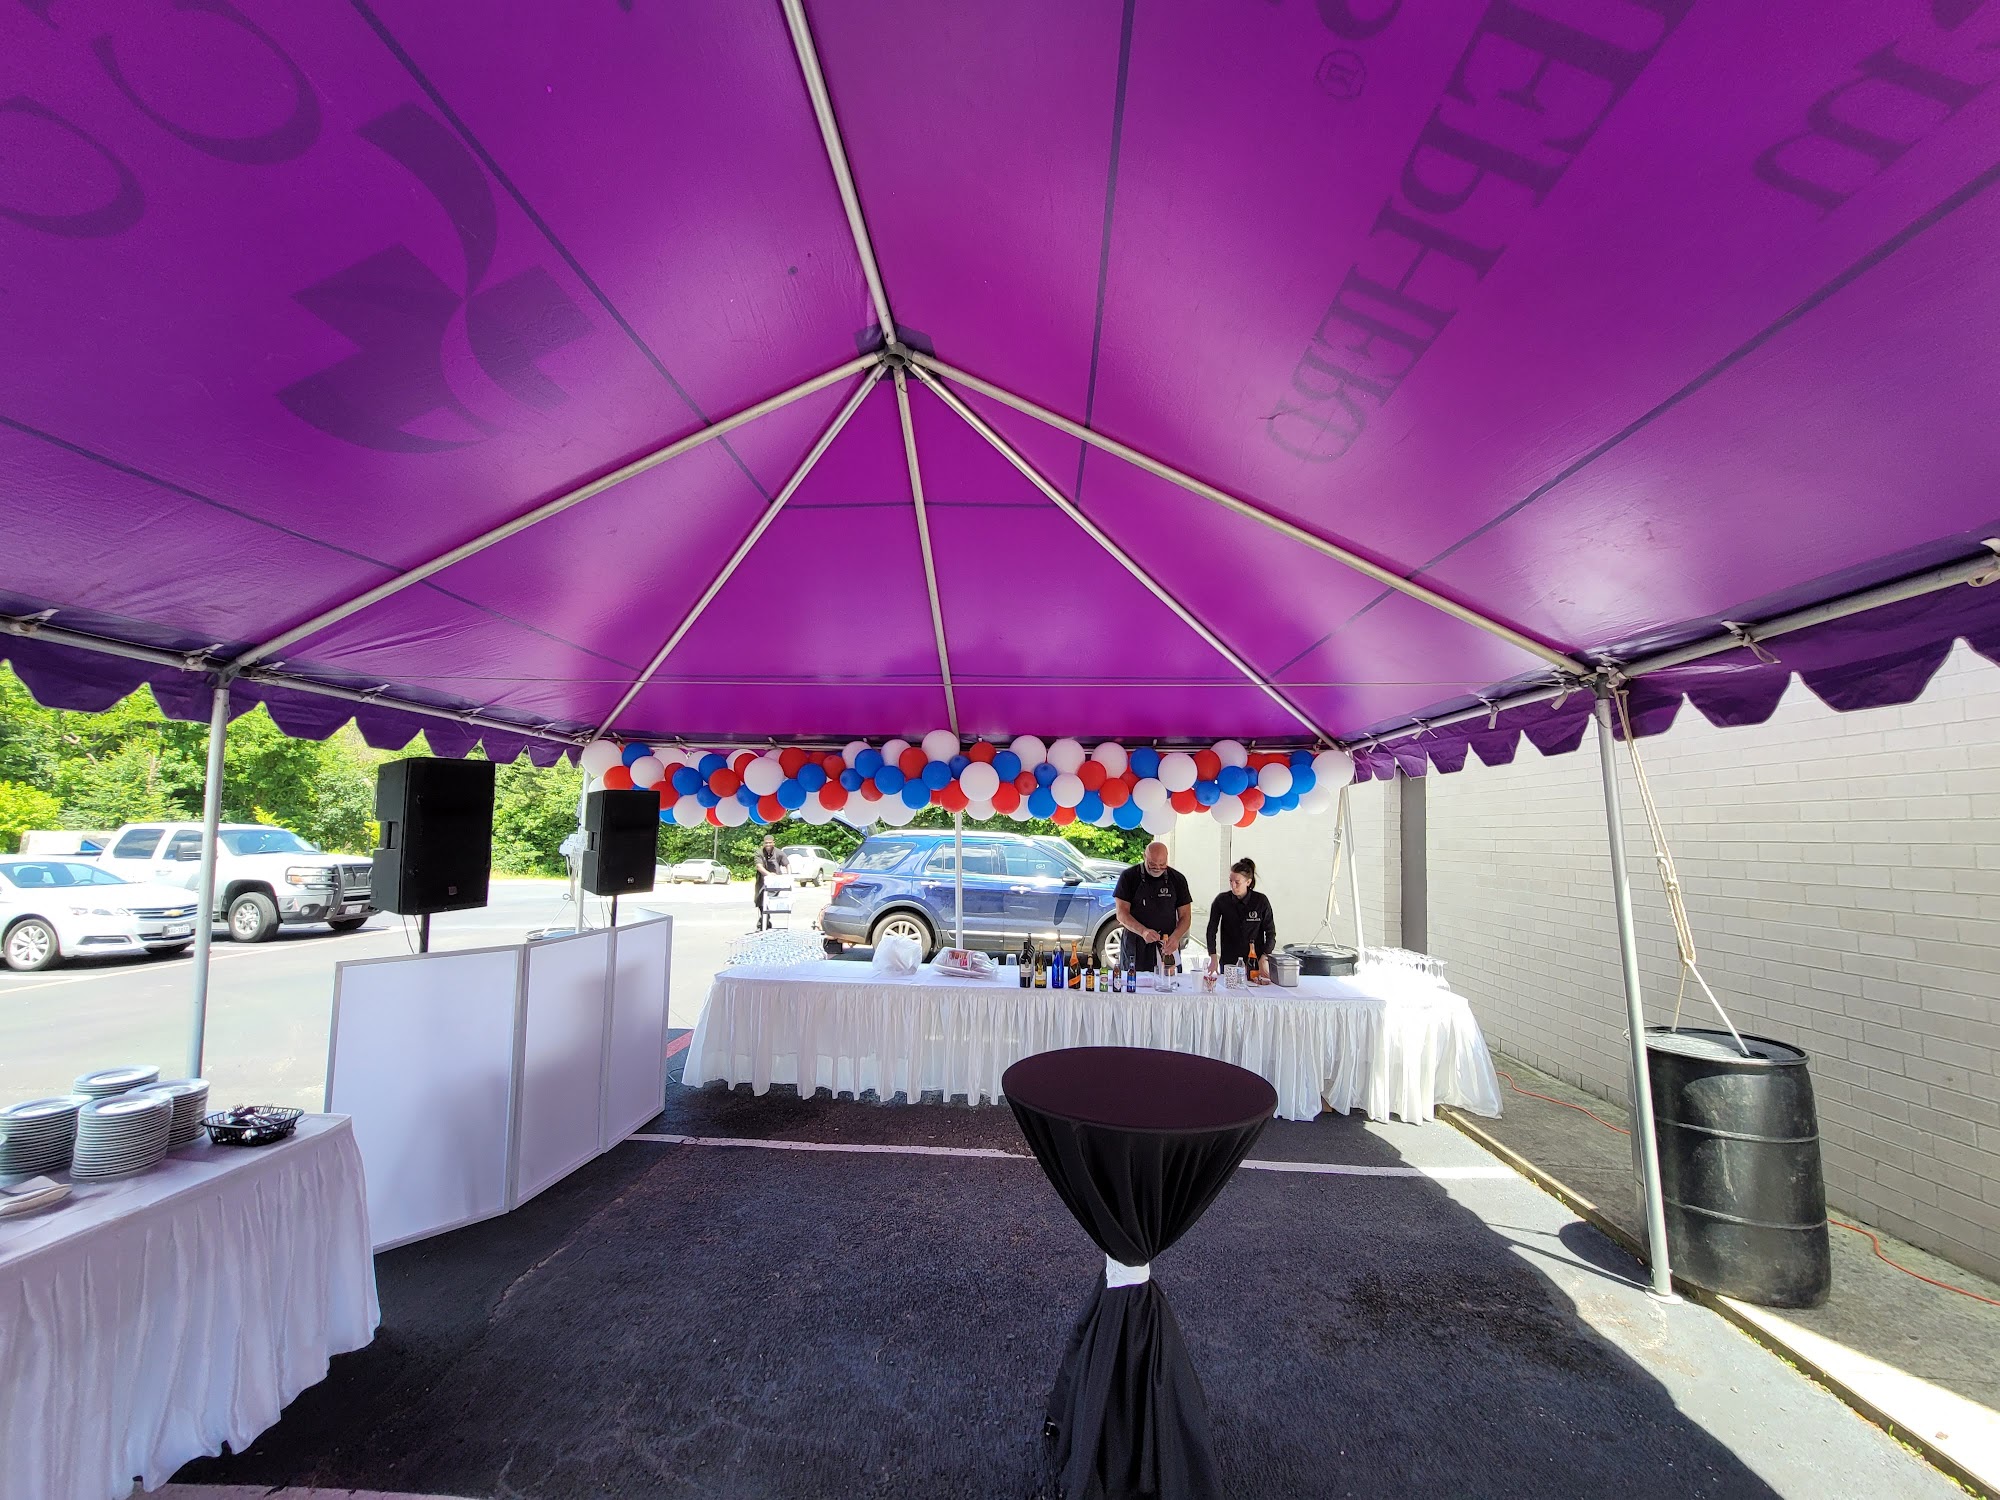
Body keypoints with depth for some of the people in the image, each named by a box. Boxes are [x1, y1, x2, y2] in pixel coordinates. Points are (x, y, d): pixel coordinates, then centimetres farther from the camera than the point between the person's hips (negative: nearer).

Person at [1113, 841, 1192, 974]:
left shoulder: (1177, 879, 5)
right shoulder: (1129, 877, -2)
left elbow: (1185, 916, 6)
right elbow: (1122, 913, -6)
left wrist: (1175, 937, -13)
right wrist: (1143, 931, -23)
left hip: (1167, 948, 2)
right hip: (1135, 949, -1)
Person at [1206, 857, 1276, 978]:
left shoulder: (1261, 901, -5)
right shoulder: (1221, 901, -4)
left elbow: (1271, 933, 1)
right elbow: (1211, 931, -4)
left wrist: (1264, 959, -10)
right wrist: (1213, 958, -15)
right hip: (1229, 962, 1)